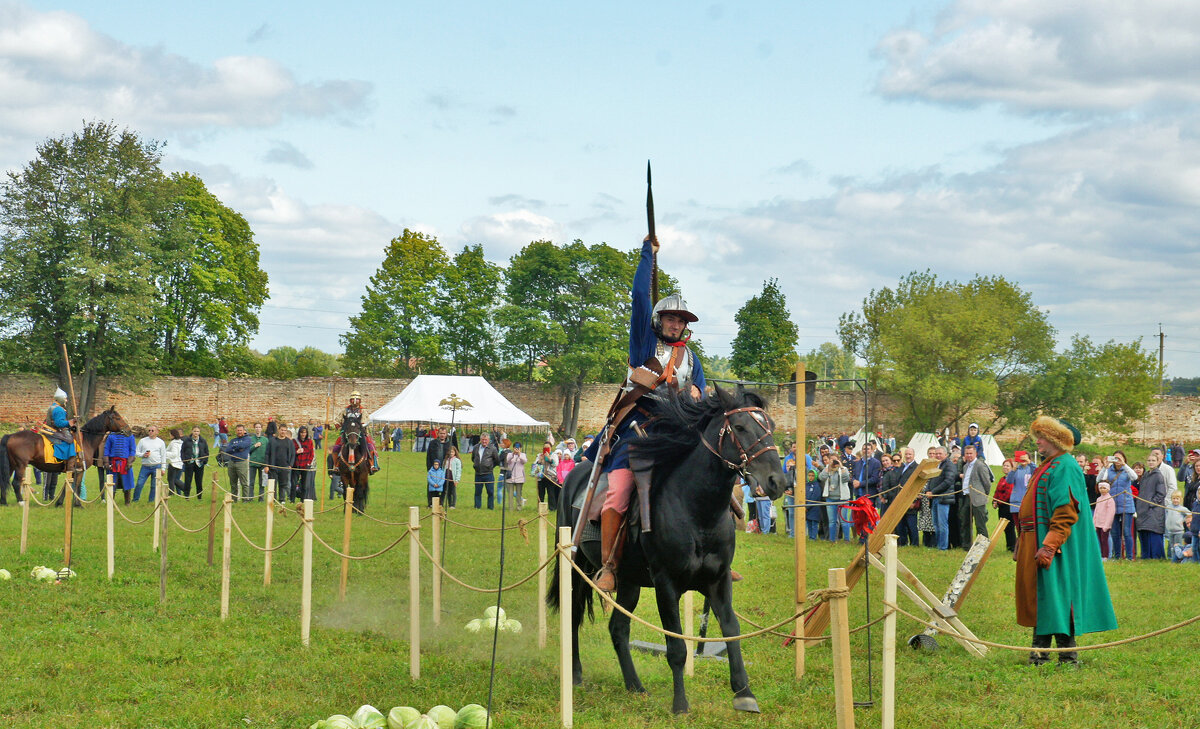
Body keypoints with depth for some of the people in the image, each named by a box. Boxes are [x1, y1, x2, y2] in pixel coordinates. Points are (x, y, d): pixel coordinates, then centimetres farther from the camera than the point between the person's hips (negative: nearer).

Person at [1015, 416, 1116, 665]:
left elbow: (1066, 513, -22)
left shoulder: (1064, 467, -14)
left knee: (1055, 596, -8)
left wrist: (1049, 546, -28)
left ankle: (1067, 656, -4)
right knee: (1039, 598, 11)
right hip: (1036, 545, 10)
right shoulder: (1048, 465, 19)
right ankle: (1039, 653, 15)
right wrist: (1023, 543, 23)